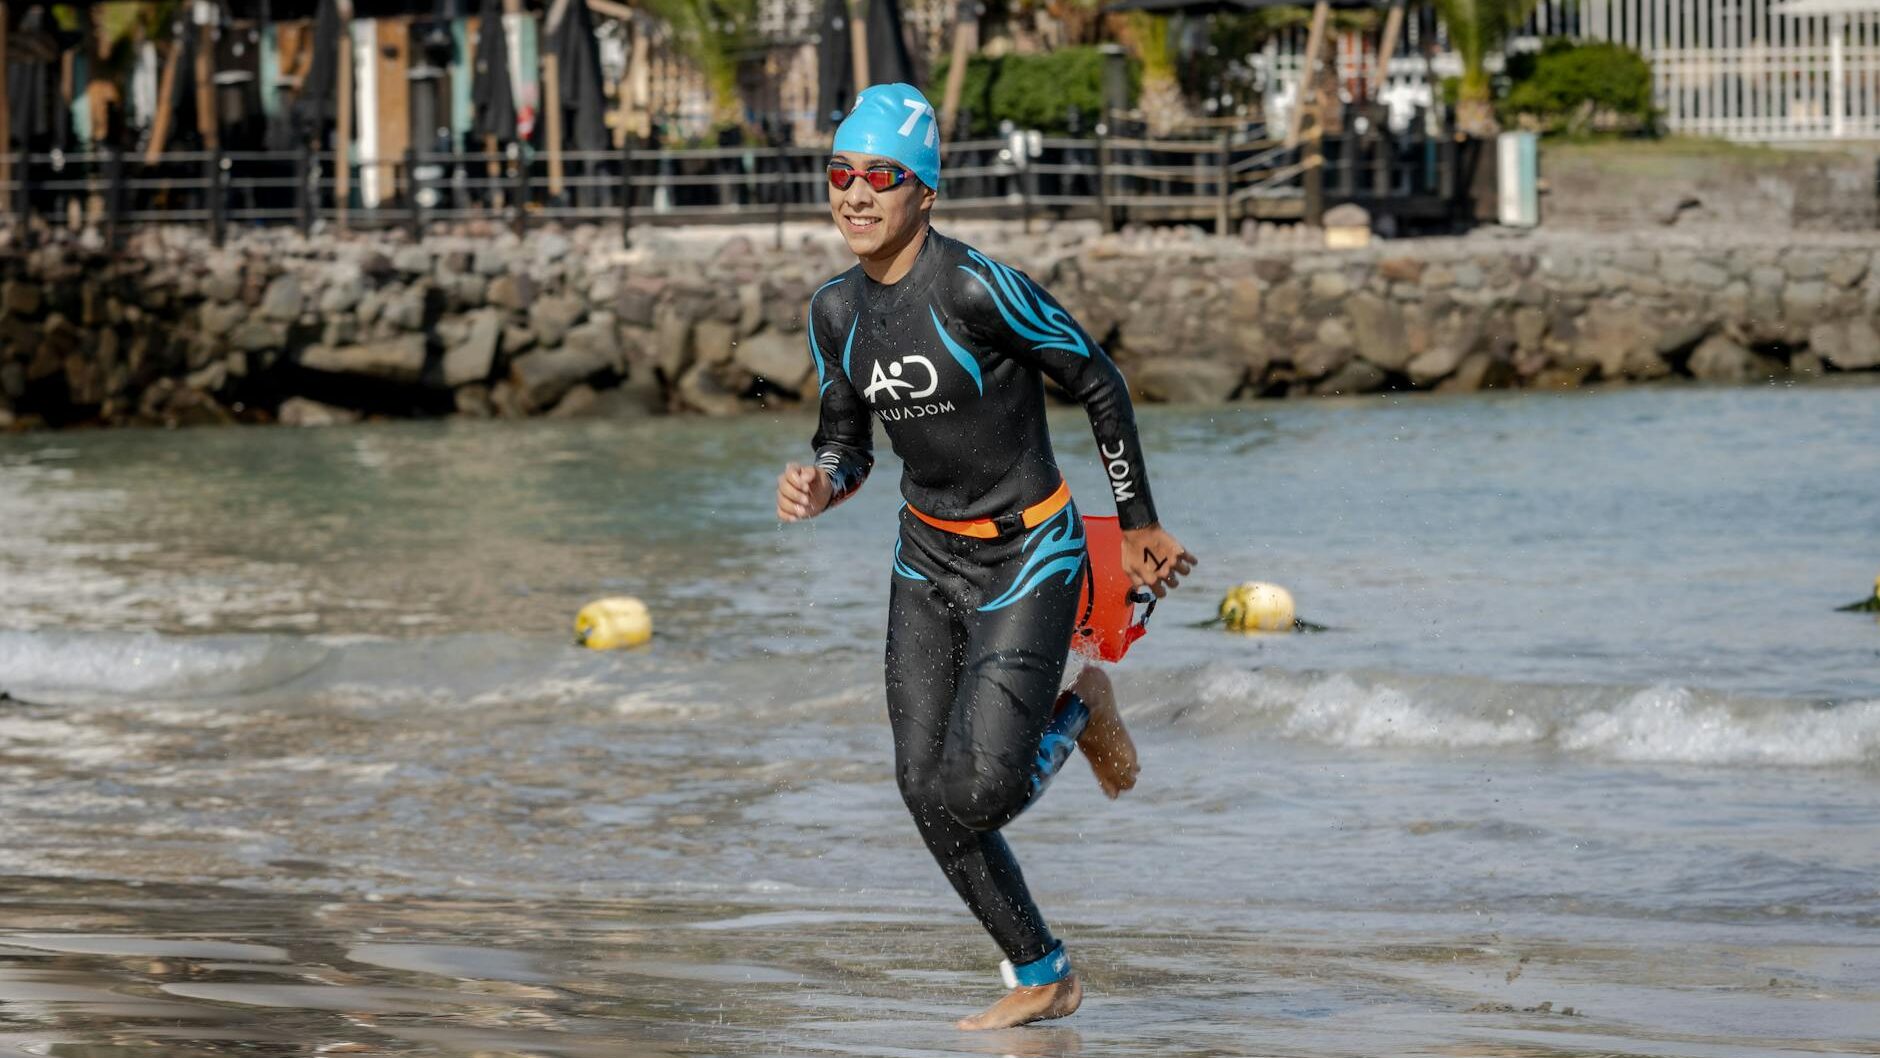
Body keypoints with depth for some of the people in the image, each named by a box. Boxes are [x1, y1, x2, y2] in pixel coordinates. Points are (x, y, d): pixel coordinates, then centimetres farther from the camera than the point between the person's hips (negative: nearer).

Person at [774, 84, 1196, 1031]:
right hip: (927, 557, 7)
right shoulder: (836, 312, -1)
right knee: (924, 791, 1)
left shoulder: (978, 290, -23)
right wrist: (818, 485, -14)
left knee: (979, 794, -17)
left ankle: (1078, 711, 17)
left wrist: (1138, 525, -5)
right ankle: (1041, 977, 17)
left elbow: (1098, 383, -12)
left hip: (1027, 557, -7)